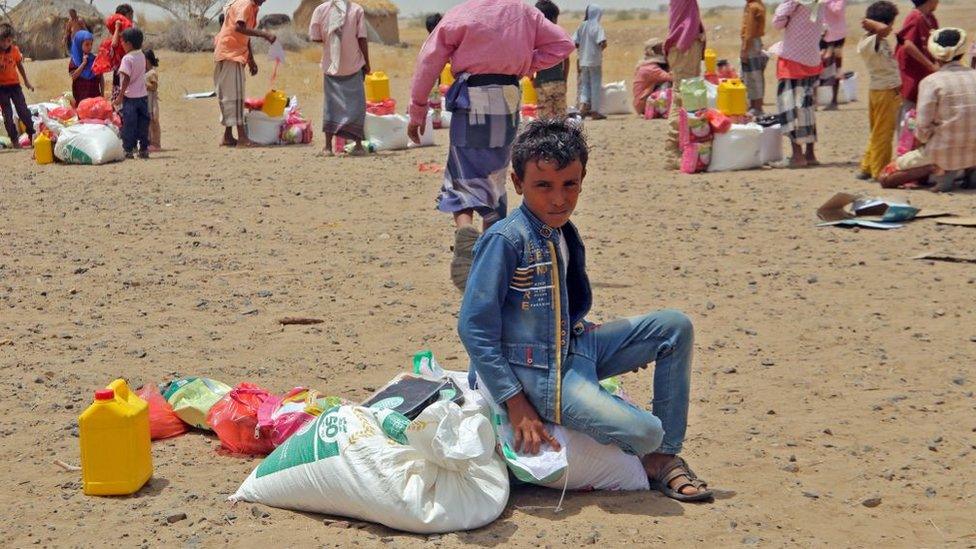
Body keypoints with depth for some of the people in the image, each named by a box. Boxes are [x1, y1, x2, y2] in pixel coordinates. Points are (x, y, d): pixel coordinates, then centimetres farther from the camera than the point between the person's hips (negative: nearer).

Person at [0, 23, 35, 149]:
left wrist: (26, 81, 17)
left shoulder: (14, 49, -4)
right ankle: (14, 139, 9)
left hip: (14, 84, 2)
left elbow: (19, 65, 11)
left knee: (23, 110, 2)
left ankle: (32, 135, 12)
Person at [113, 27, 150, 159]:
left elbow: (126, 79, -17)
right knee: (143, 123, 8)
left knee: (128, 124, -1)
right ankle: (144, 149, 10)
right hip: (143, 94, 6)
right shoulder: (142, 56, 7)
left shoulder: (127, 58, -13)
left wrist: (120, 95, -12)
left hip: (130, 96, -6)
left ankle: (128, 150, 0)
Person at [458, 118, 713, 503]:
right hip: (535, 373, -9)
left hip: (573, 348, 9)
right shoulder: (505, 240, -19)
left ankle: (665, 456, 6)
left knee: (675, 327, 3)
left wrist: (617, 351, 13)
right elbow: (474, 327, -20)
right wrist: (516, 404, -20)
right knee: (642, 431, -24)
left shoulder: (566, 235, 5)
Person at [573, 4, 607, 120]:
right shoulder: (597, 27, -10)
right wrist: (601, 48, 0)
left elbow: (574, 42, 2)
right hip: (595, 61, -4)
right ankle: (595, 111, 8)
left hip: (583, 61, 4)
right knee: (596, 85, 5)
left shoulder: (582, 26, 3)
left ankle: (582, 106, -5)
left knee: (584, 84, 14)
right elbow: (603, 43, -21)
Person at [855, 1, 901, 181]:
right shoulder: (867, 43, -18)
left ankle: (867, 168, 23)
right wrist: (870, 23, -19)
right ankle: (879, 171, 6)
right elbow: (883, 29, -35)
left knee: (883, 133, 16)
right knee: (882, 133, -2)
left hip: (892, 91, 10)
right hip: (882, 91, -10)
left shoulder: (882, 41, 12)